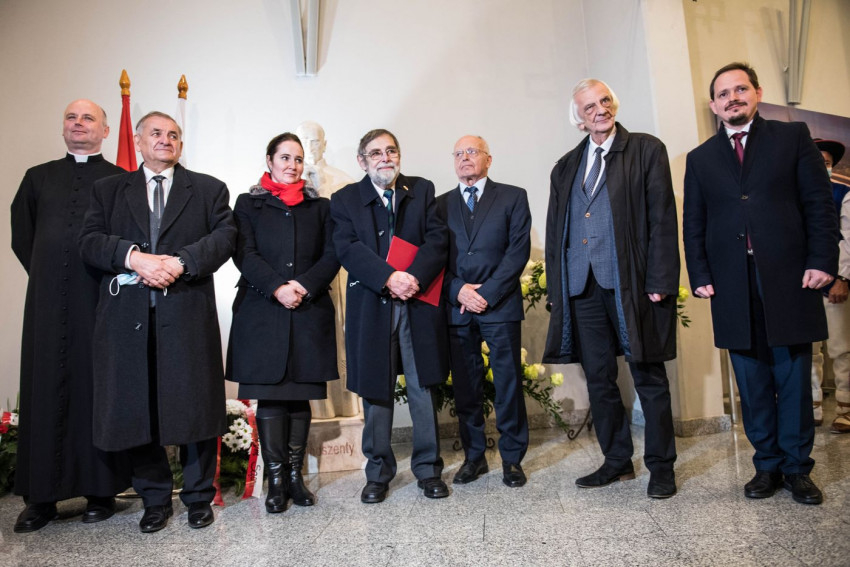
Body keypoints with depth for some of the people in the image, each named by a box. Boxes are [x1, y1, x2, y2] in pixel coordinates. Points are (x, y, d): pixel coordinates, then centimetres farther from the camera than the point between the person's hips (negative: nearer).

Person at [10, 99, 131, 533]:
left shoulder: (121, 181, 5)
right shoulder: (38, 178, 15)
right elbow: (21, 237, 17)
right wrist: (47, 276, 10)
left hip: (100, 302, -3)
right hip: (48, 302, 3)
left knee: (98, 389, 2)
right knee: (44, 391, 5)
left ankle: (101, 491, 12)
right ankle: (41, 496, 15)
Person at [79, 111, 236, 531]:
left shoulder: (208, 189, 13)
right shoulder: (108, 190, 17)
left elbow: (225, 236, -2)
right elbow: (89, 241, 3)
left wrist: (180, 263, -16)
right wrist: (134, 257, -15)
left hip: (188, 316, -1)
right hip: (128, 318, 2)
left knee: (195, 406, 3)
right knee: (136, 411, 6)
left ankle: (198, 497, 20)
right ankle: (155, 499, 24)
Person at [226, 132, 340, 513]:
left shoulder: (319, 206, 15)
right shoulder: (249, 204, 10)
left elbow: (331, 255, 5)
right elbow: (244, 254, -2)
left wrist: (305, 285, -11)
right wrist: (278, 288, -15)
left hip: (309, 312, 2)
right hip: (262, 314, -1)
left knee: (300, 396, 5)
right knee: (269, 397, -1)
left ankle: (295, 475, 16)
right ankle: (276, 479, 9)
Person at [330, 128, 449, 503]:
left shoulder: (422, 191, 12)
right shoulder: (345, 200, 8)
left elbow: (437, 240, 0)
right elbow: (348, 248, -7)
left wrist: (414, 277, -16)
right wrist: (389, 278, -19)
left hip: (419, 306, 1)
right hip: (370, 309, 0)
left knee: (423, 388, 6)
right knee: (375, 392, 7)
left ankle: (428, 469, 21)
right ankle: (378, 472, 22)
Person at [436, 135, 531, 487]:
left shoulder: (513, 197, 8)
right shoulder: (441, 205, 15)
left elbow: (518, 250, -2)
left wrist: (486, 293, -11)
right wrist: (459, 290, -8)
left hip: (500, 303, -2)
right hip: (456, 306, 2)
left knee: (508, 383, 2)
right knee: (465, 386, 6)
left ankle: (512, 458, 15)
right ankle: (474, 456, 19)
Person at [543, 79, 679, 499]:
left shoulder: (646, 150, 5)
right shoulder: (565, 168, 18)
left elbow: (662, 220, -3)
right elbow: (554, 231, 15)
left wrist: (659, 282, -12)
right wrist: (555, 288, 7)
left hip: (631, 285, -4)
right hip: (581, 287, 5)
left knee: (648, 377, 4)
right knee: (598, 379, 10)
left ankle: (661, 465, 18)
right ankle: (617, 460, 24)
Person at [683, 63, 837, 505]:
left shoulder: (792, 137, 9)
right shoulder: (700, 158, 13)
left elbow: (819, 203, 3)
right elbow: (693, 226, 10)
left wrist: (822, 261, -7)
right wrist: (700, 276, 0)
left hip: (789, 281, -1)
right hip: (733, 289, 2)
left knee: (794, 380, 4)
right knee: (753, 384, 6)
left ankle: (797, 468, 18)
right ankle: (768, 465, 19)